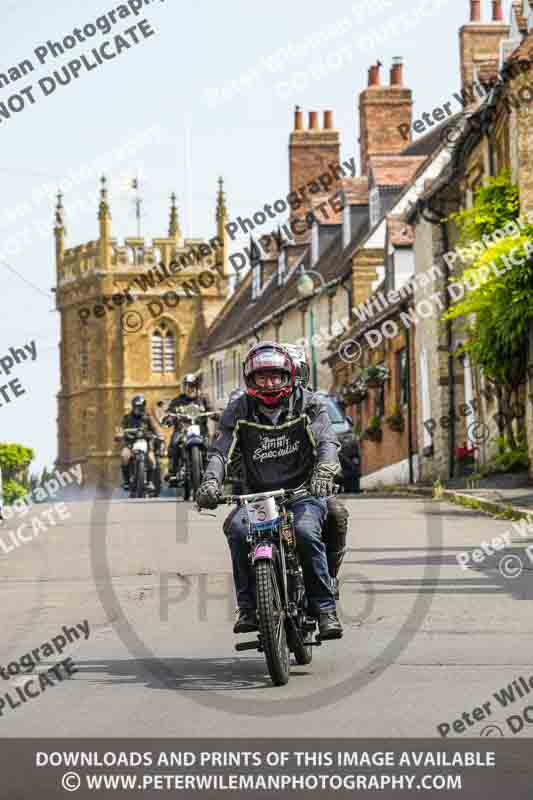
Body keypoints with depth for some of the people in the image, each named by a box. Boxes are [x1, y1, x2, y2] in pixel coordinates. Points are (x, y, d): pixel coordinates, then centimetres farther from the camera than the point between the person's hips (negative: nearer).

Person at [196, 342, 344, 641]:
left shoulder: (308, 404, 2)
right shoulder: (238, 412, 5)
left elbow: (327, 440, -13)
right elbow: (221, 450, -7)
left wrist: (324, 470, -36)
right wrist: (211, 482, -29)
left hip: (303, 492, -2)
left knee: (305, 530, -33)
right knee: (237, 528, -29)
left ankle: (325, 607, -21)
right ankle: (248, 607, -19)